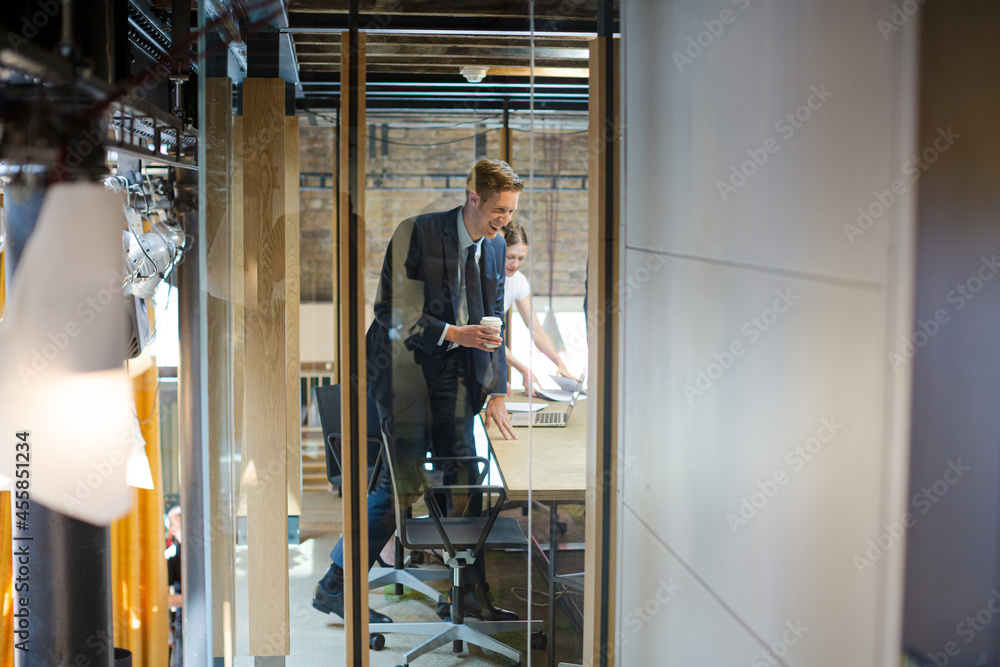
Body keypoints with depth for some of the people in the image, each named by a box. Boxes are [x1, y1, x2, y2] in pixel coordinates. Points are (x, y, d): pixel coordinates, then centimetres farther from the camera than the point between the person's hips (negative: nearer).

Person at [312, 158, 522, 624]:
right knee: (406, 482, -11)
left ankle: (471, 595, 15)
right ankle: (334, 587, 2)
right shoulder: (416, 233, -11)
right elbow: (392, 312, -13)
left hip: (453, 376, 6)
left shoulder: (496, 247, 10)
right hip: (404, 365, -6)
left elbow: (492, 323, 17)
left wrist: (497, 393, 13)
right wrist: (454, 334, -19)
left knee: (463, 480, 3)